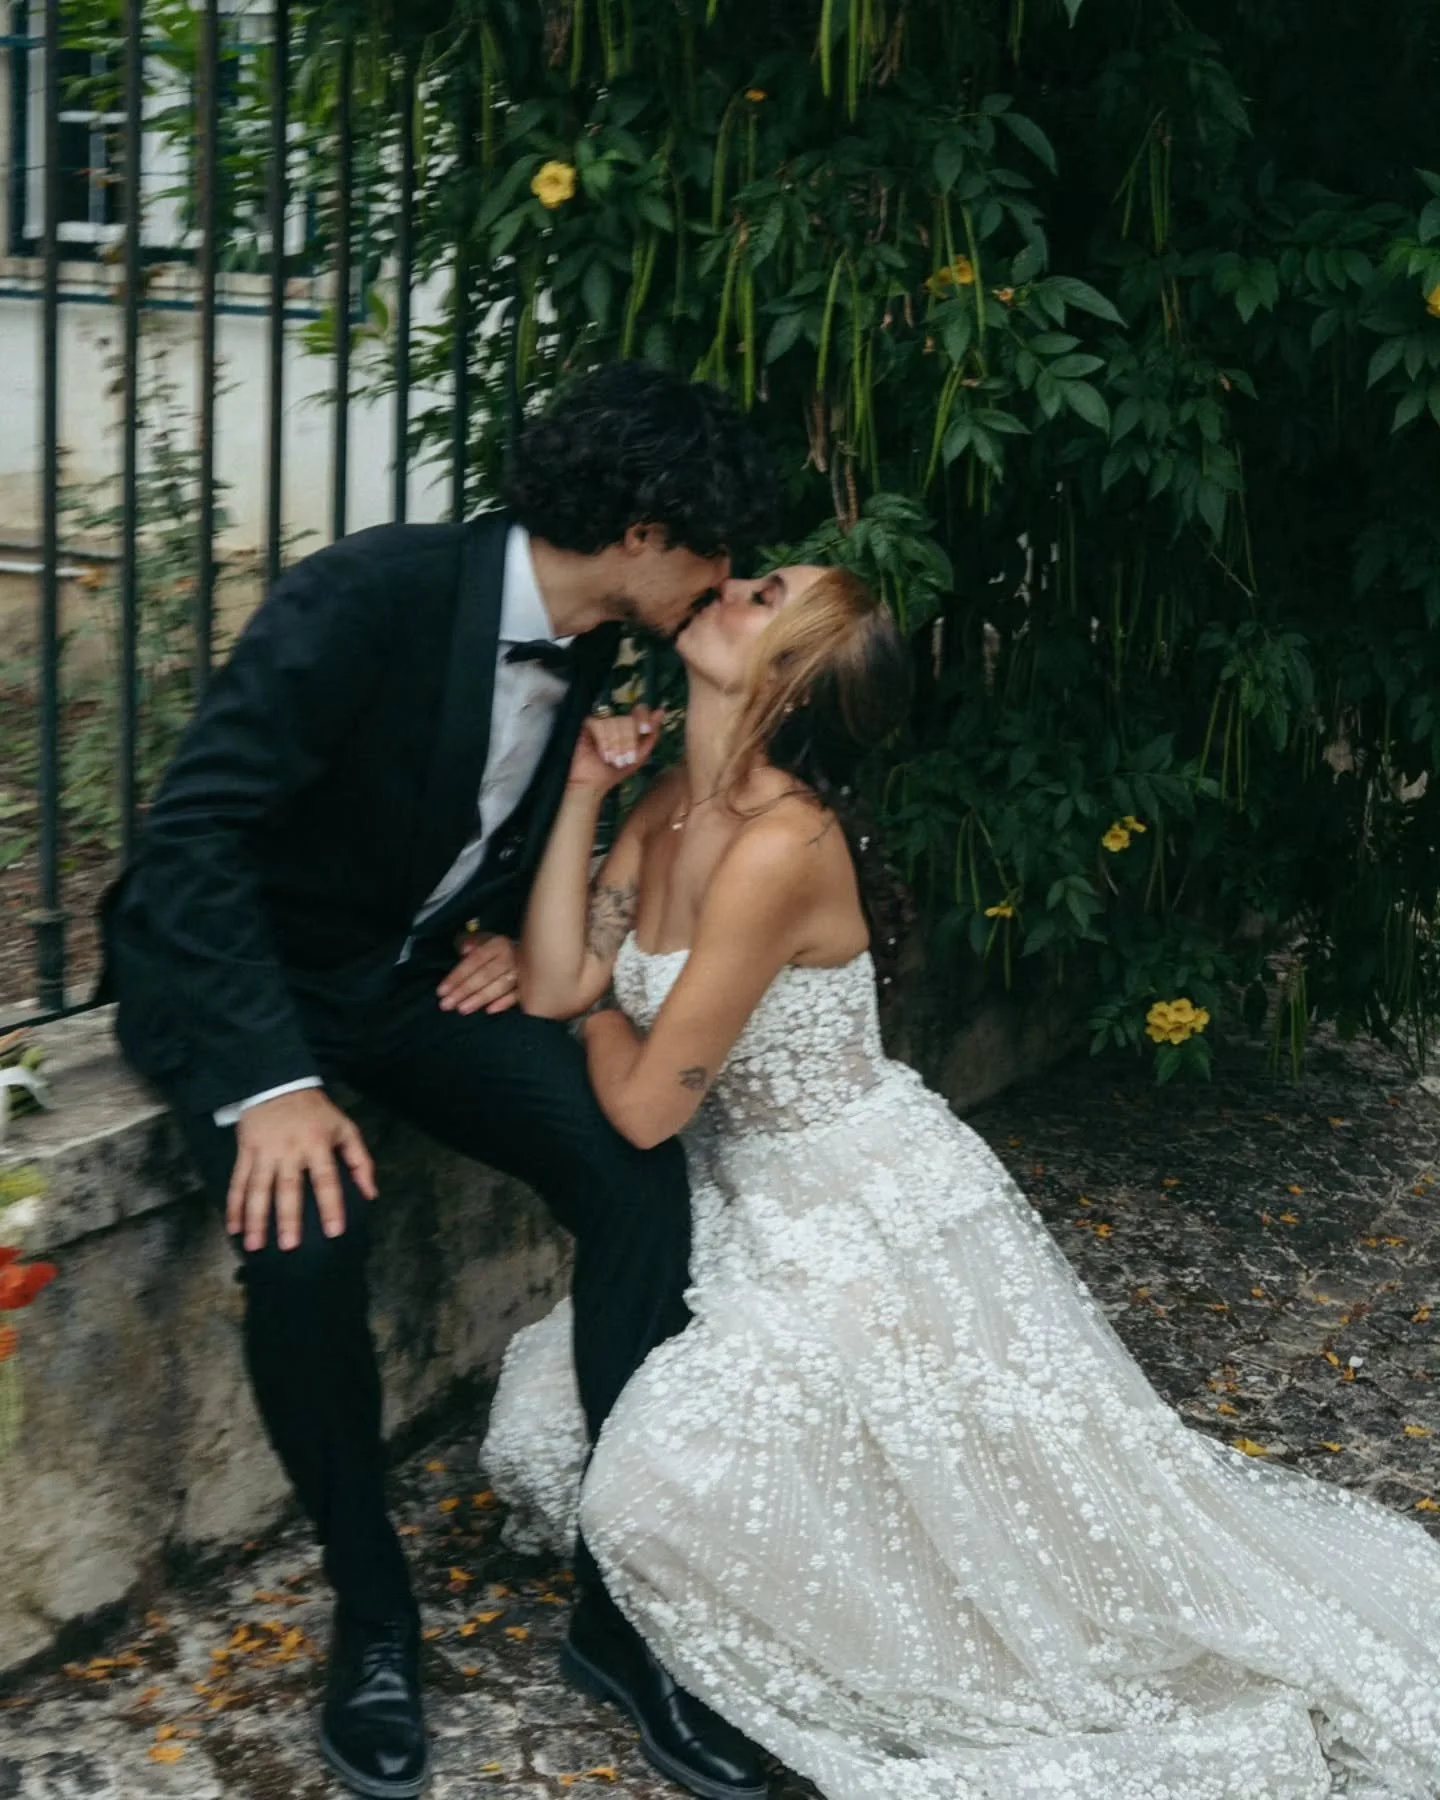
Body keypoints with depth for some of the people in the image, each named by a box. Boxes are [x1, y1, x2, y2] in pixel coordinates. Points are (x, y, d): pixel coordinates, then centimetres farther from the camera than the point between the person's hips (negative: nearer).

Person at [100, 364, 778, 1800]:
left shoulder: (587, 648, -1)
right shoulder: (371, 594, -25)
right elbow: (194, 830, -29)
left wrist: (510, 931, -1)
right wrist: (273, 1081, -38)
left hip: (421, 972, 6)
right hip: (244, 978, -6)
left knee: (638, 1172, -16)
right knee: (305, 1232, -33)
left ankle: (625, 1591, -4)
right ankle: (371, 1611, -8)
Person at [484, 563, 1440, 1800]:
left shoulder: (780, 843, -28)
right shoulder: (669, 806, 0)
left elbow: (646, 1105, -23)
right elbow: (555, 988, -6)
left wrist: (601, 1003, -3)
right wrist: (584, 790, -7)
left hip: (874, 1227, -8)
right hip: (754, 1219, 8)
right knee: (554, 1420, 3)